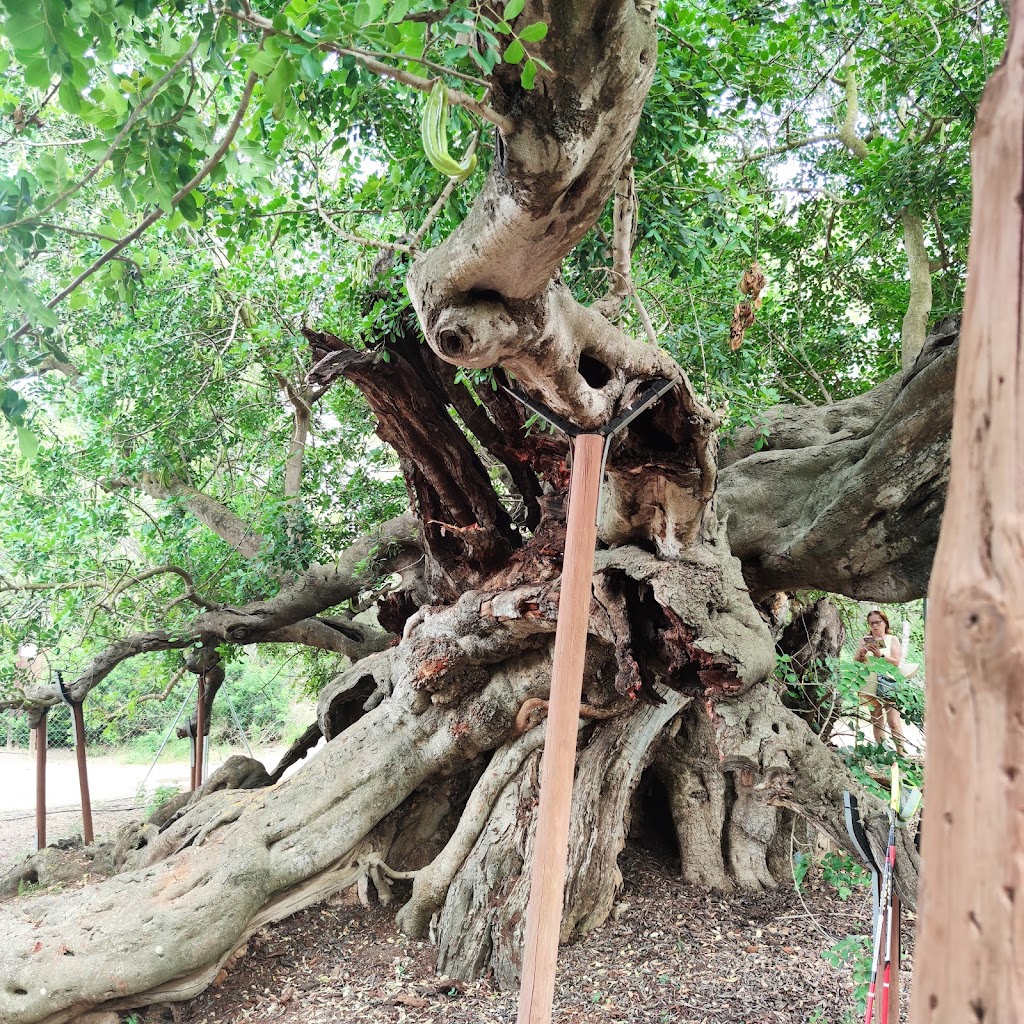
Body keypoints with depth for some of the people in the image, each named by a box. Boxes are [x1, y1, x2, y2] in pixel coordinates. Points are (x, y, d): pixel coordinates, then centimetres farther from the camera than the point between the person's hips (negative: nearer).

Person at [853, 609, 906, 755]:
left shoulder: (892, 639, 6)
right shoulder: (866, 640, 14)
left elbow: (896, 662, -5)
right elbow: (856, 662, 13)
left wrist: (880, 655, -20)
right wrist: (860, 655, -9)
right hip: (871, 685, 4)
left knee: (894, 721, -12)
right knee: (876, 722, 6)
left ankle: (901, 753, -13)